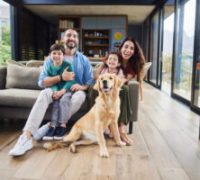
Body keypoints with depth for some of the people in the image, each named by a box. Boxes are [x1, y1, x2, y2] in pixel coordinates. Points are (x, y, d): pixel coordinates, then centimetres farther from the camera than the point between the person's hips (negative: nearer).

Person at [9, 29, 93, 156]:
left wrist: (83, 86, -23)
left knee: (80, 96, -35)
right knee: (44, 94, -33)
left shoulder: (84, 60, 7)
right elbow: (42, 82, -6)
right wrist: (61, 77, -19)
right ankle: (26, 137, -43)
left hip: (75, 91, 1)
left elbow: (90, 81, 1)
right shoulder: (52, 59, 4)